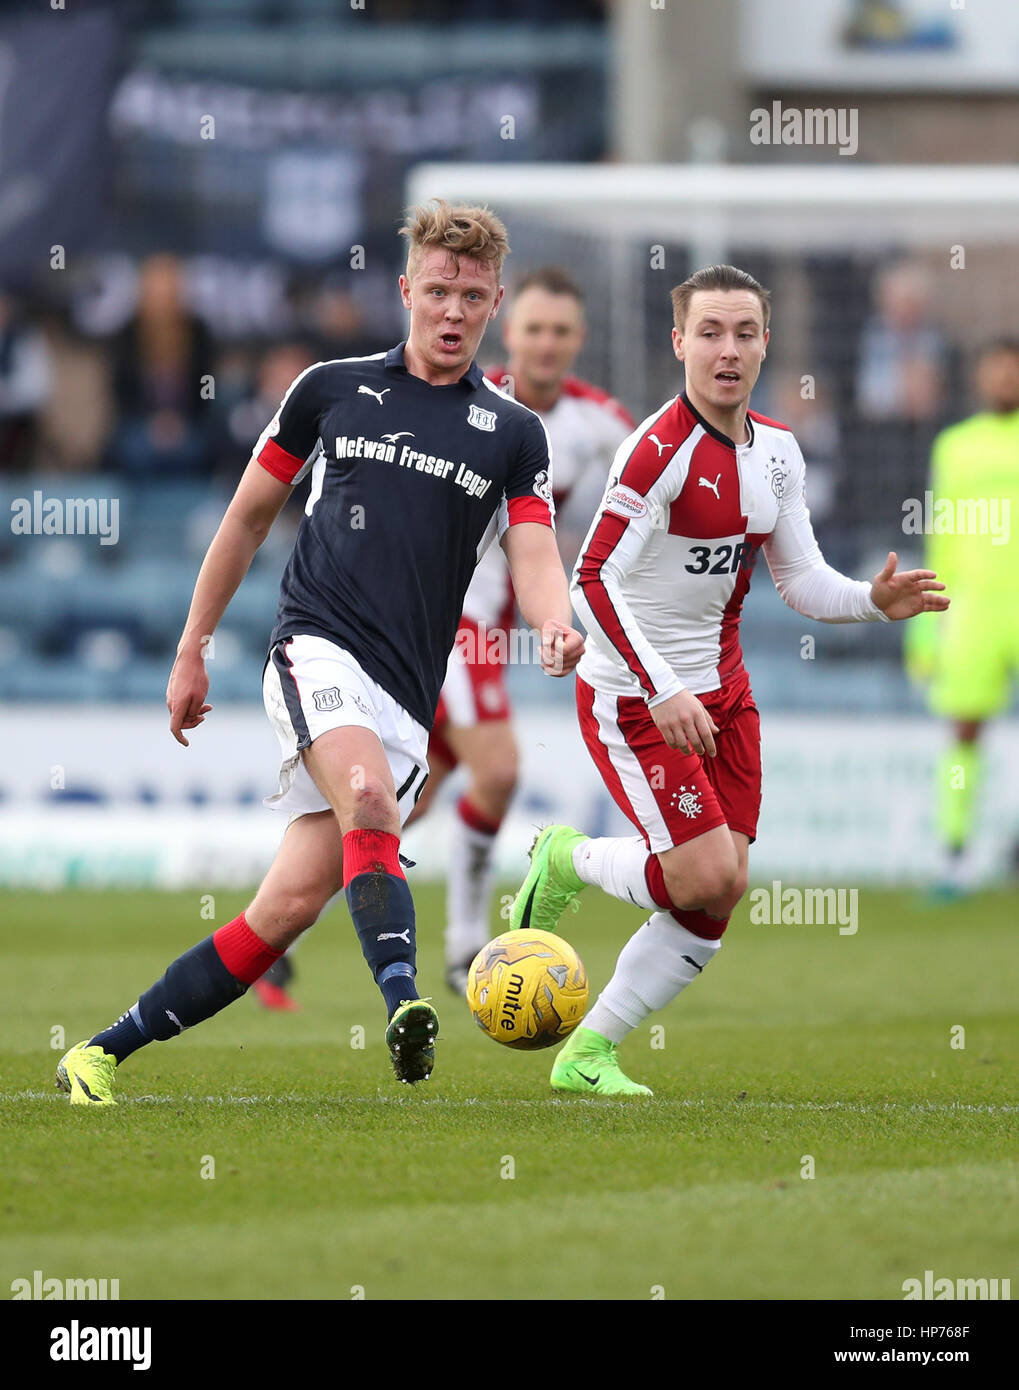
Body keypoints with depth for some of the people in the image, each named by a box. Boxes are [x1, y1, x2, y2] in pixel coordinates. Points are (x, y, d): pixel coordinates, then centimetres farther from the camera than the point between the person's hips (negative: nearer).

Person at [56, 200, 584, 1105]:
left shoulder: (512, 434, 9)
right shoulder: (332, 390, 9)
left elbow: (535, 557, -1)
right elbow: (250, 515, 18)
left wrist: (555, 624, -25)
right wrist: (193, 648, 17)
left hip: (406, 698, 2)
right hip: (317, 649, -2)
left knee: (290, 907, -4)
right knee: (368, 795, -34)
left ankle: (105, 1052, 6)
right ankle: (406, 1007, -52)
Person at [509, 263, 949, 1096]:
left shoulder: (776, 451, 4)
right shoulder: (662, 449, -20)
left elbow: (802, 580, 9)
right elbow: (594, 581, -24)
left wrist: (875, 602, -11)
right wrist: (663, 694, -30)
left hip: (720, 691, 7)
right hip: (632, 696, -7)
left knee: (710, 909, 1)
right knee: (711, 877, -17)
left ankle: (587, 1056, 13)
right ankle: (570, 861, 11)